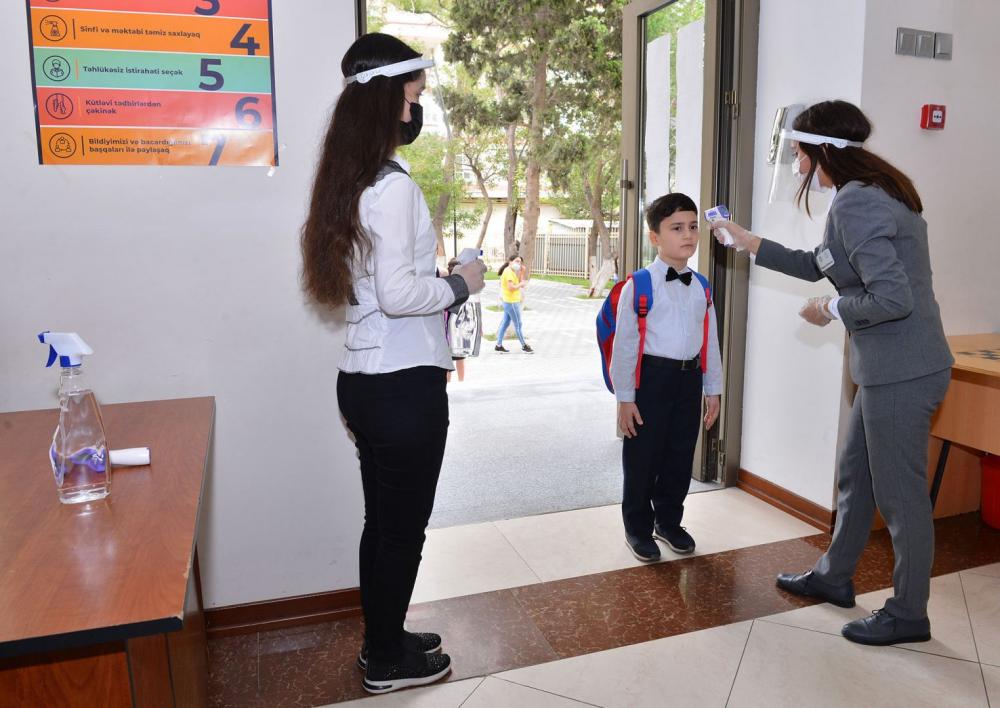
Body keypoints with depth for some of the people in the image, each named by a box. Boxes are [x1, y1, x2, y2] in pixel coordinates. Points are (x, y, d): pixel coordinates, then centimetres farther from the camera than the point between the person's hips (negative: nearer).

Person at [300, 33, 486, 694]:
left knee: (383, 521, 20)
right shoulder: (393, 184, -17)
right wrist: (460, 283, -9)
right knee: (403, 529, 8)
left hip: (366, 378, 9)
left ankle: (383, 639, 38)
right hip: (404, 385, -9)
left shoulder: (351, 180, 11)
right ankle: (388, 662, 27)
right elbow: (398, 294, -24)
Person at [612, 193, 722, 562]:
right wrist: (625, 398, -11)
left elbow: (710, 342, 14)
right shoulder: (639, 285, -10)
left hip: (689, 379, 5)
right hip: (652, 377, -5)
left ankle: (668, 521, 35)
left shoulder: (700, 288, 9)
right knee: (643, 458, 5)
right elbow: (624, 345, -10)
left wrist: (713, 390, 14)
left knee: (680, 457, 15)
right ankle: (638, 527, 24)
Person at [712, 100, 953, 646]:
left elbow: (892, 298, -28)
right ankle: (834, 576, 38)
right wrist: (747, 242, 24)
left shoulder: (855, 203, -21)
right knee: (854, 476, 21)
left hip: (901, 373, -10)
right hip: (886, 369, 10)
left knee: (900, 495, 5)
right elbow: (817, 265, 23)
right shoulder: (872, 191, 12)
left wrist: (831, 309, -11)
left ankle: (908, 615, 24)